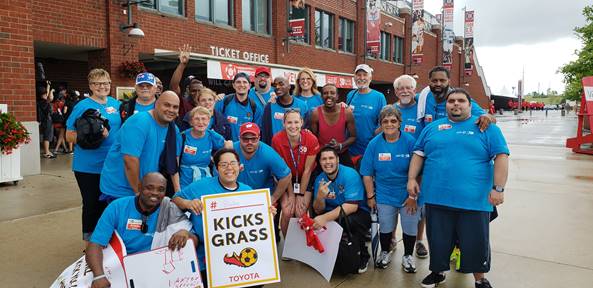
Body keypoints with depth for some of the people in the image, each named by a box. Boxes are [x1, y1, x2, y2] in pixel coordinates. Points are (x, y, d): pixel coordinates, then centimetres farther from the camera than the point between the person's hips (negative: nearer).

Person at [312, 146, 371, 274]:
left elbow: (352, 206, -28)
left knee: (347, 220, -36)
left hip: (359, 213, -5)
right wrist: (320, 197, -29)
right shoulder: (320, 179, -3)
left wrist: (325, 218, -37)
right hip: (334, 214, 5)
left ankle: (363, 256, -7)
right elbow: (318, 211, -6)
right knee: (315, 221, -22)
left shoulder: (350, 174, -19)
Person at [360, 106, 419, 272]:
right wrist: (370, 196, -3)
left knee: (410, 228, 9)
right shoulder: (374, 144, -7)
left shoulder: (410, 142, -12)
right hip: (384, 195, 1)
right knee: (385, 227, 13)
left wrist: (413, 196, -11)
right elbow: (367, 173, -2)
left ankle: (408, 256, 34)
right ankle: (385, 253, 38)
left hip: (407, 195, -1)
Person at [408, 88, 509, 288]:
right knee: (438, 240, 15)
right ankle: (438, 272, 38)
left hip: (474, 200, -2)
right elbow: (418, 155, 14)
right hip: (436, 198, 2)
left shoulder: (486, 128, 3)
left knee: (476, 242, 9)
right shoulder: (432, 128, 12)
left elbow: (501, 156, -2)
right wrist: (411, 179, 3)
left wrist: (498, 188, -11)